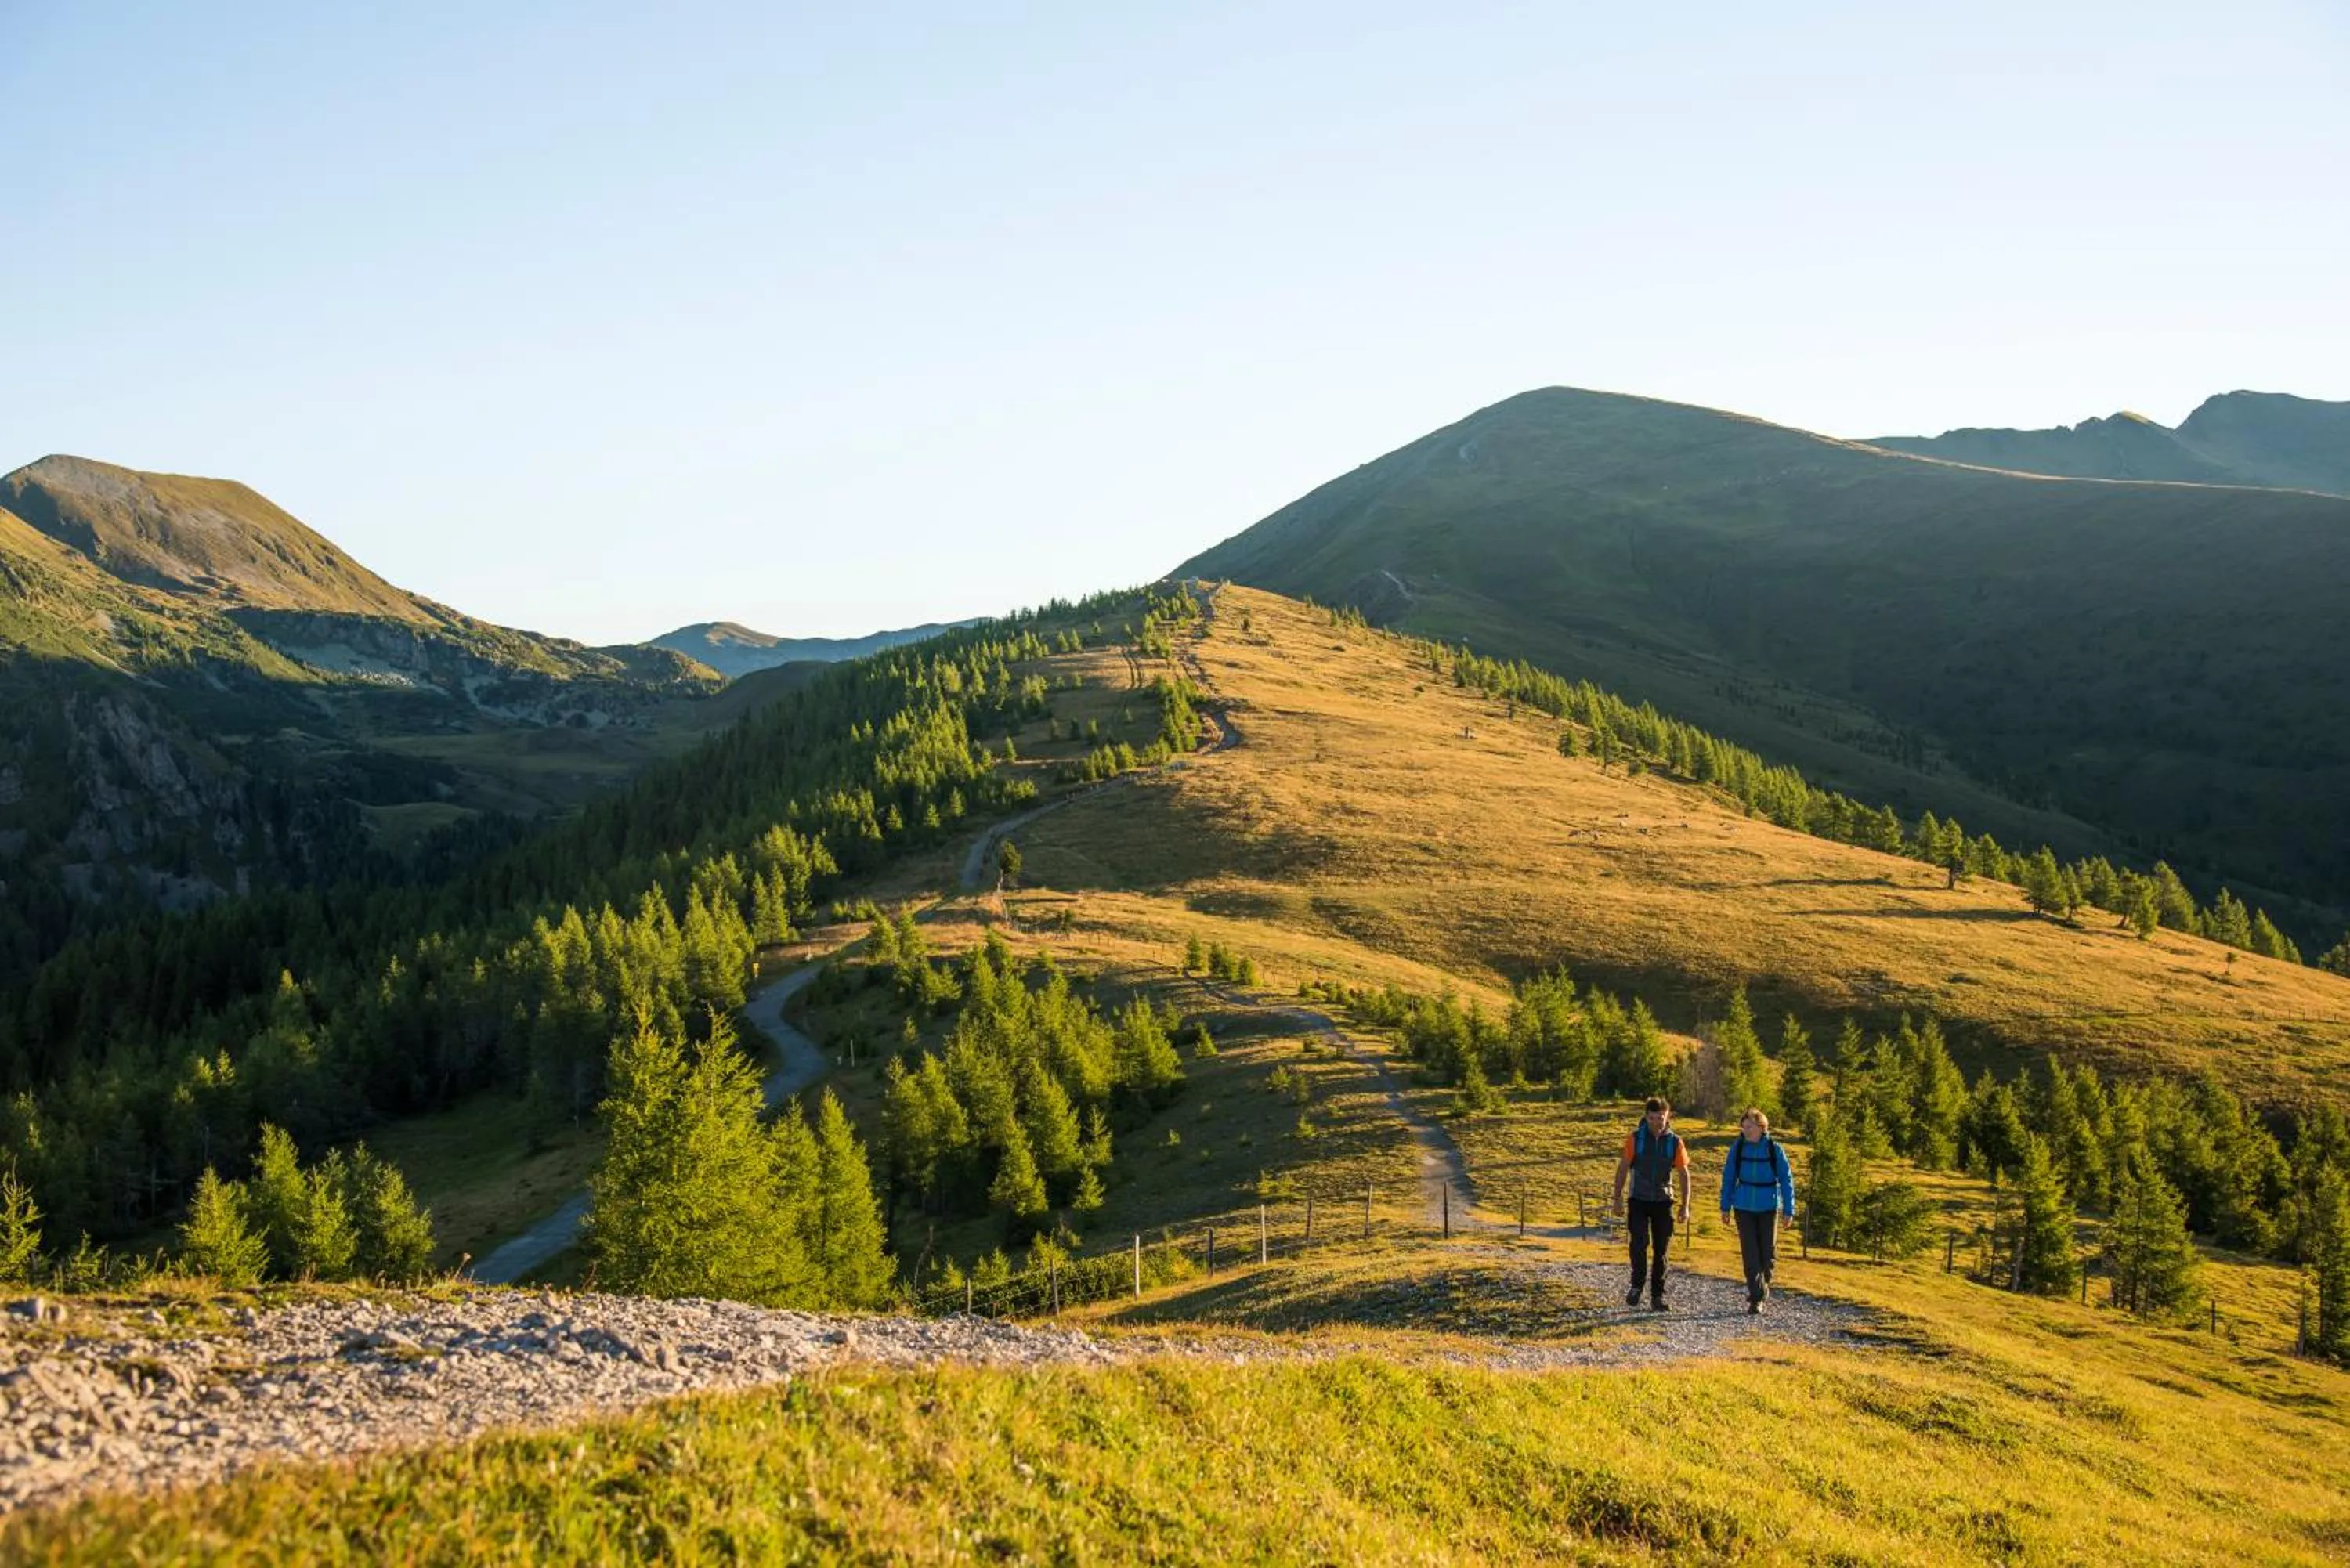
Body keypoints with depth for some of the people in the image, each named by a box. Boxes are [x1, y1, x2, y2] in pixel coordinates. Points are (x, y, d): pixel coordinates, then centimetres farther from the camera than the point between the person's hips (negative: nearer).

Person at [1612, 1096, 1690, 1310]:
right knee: (1640, 1242, -18)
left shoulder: (1675, 1141, -1)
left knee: (1661, 1249, 3)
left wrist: (1685, 1206, 1)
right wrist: (1618, 1199, -3)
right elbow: (1623, 1168, 1)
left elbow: (1684, 1174, 5)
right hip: (1639, 1201, -1)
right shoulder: (1636, 1138, -4)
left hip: (1663, 1202, 2)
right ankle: (1637, 1285, 2)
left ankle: (1657, 1296, 12)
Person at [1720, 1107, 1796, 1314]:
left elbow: (1786, 1180, -3)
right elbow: (1728, 1178, 4)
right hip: (1744, 1208, 1)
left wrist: (1788, 1211, -5)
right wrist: (1725, 1206, 4)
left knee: (1768, 1253, 6)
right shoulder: (1738, 1148, -4)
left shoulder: (1774, 1149, -8)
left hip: (1768, 1208, -1)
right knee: (1750, 1254, -4)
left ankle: (1762, 1288, 28)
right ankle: (1756, 1298, -1)